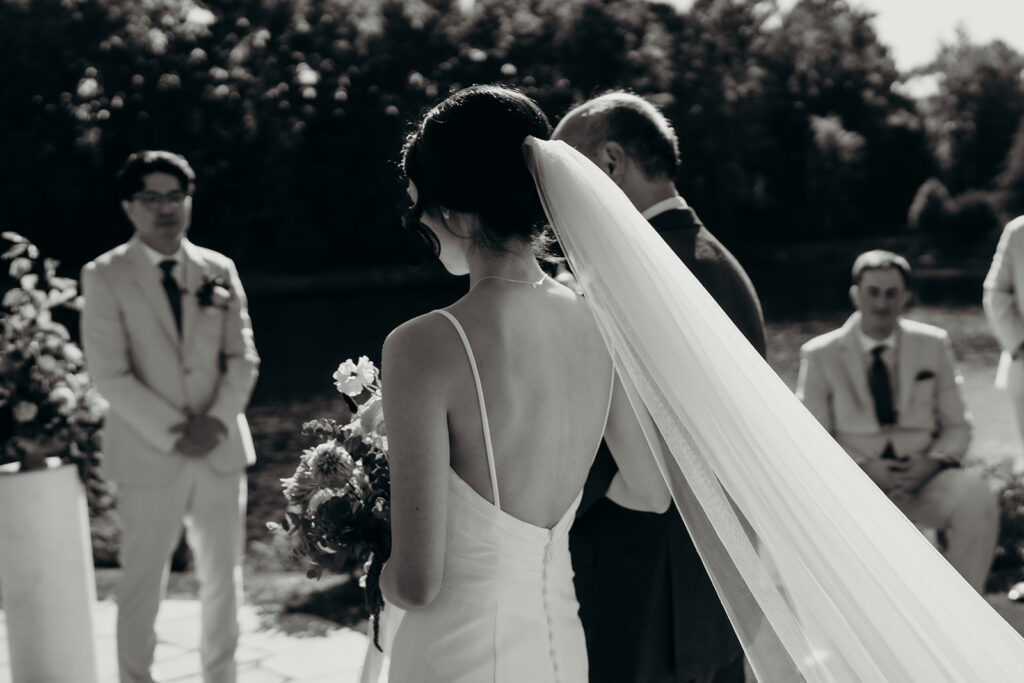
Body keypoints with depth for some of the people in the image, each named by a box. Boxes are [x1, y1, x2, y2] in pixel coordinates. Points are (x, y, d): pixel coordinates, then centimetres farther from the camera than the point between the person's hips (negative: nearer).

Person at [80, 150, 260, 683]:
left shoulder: (219, 270, 8)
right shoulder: (105, 276, -3)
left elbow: (242, 358, 5)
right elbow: (110, 374, -9)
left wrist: (216, 421, -10)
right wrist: (171, 434, -15)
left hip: (221, 449, 4)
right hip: (148, 456, -3)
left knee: (223, 575, 12)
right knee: (142, 582, 5)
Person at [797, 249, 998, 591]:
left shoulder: (934, 345, 11)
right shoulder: (820, 355, 5)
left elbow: (957, 428, 12)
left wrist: (930, 464, -10)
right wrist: (865, 469, -14)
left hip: (924, 477, 2)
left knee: (977, 501, -30)